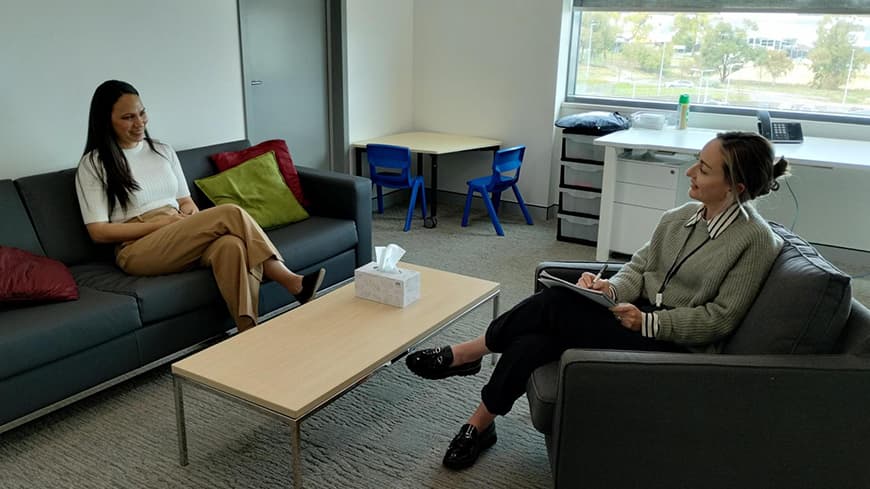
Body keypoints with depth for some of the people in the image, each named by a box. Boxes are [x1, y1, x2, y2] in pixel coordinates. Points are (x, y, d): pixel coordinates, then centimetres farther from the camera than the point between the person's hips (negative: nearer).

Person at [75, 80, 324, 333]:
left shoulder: (163, 151, 17)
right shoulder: (93, 164, 2)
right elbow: (98, 231, -3)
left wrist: (190, 212, -6)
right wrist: (163, 223, -11)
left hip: (183, 240, 5)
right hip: (138, 250, -4)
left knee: (231, 245, -34)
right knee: (230, 213, -26)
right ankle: (292, 283, -23)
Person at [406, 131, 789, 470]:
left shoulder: (756, 240, -13)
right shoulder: (679, 217, 6)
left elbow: (720, 318, -13)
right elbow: (638, 267, 10)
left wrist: (648, 322, -21)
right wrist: (612, 289, -12)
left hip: (678, 345, -6)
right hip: (638, 318, 6)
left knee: (558, 305, -24)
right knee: (536, 339, -20)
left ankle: (468, 354, -5)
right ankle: (479, 425, -5)